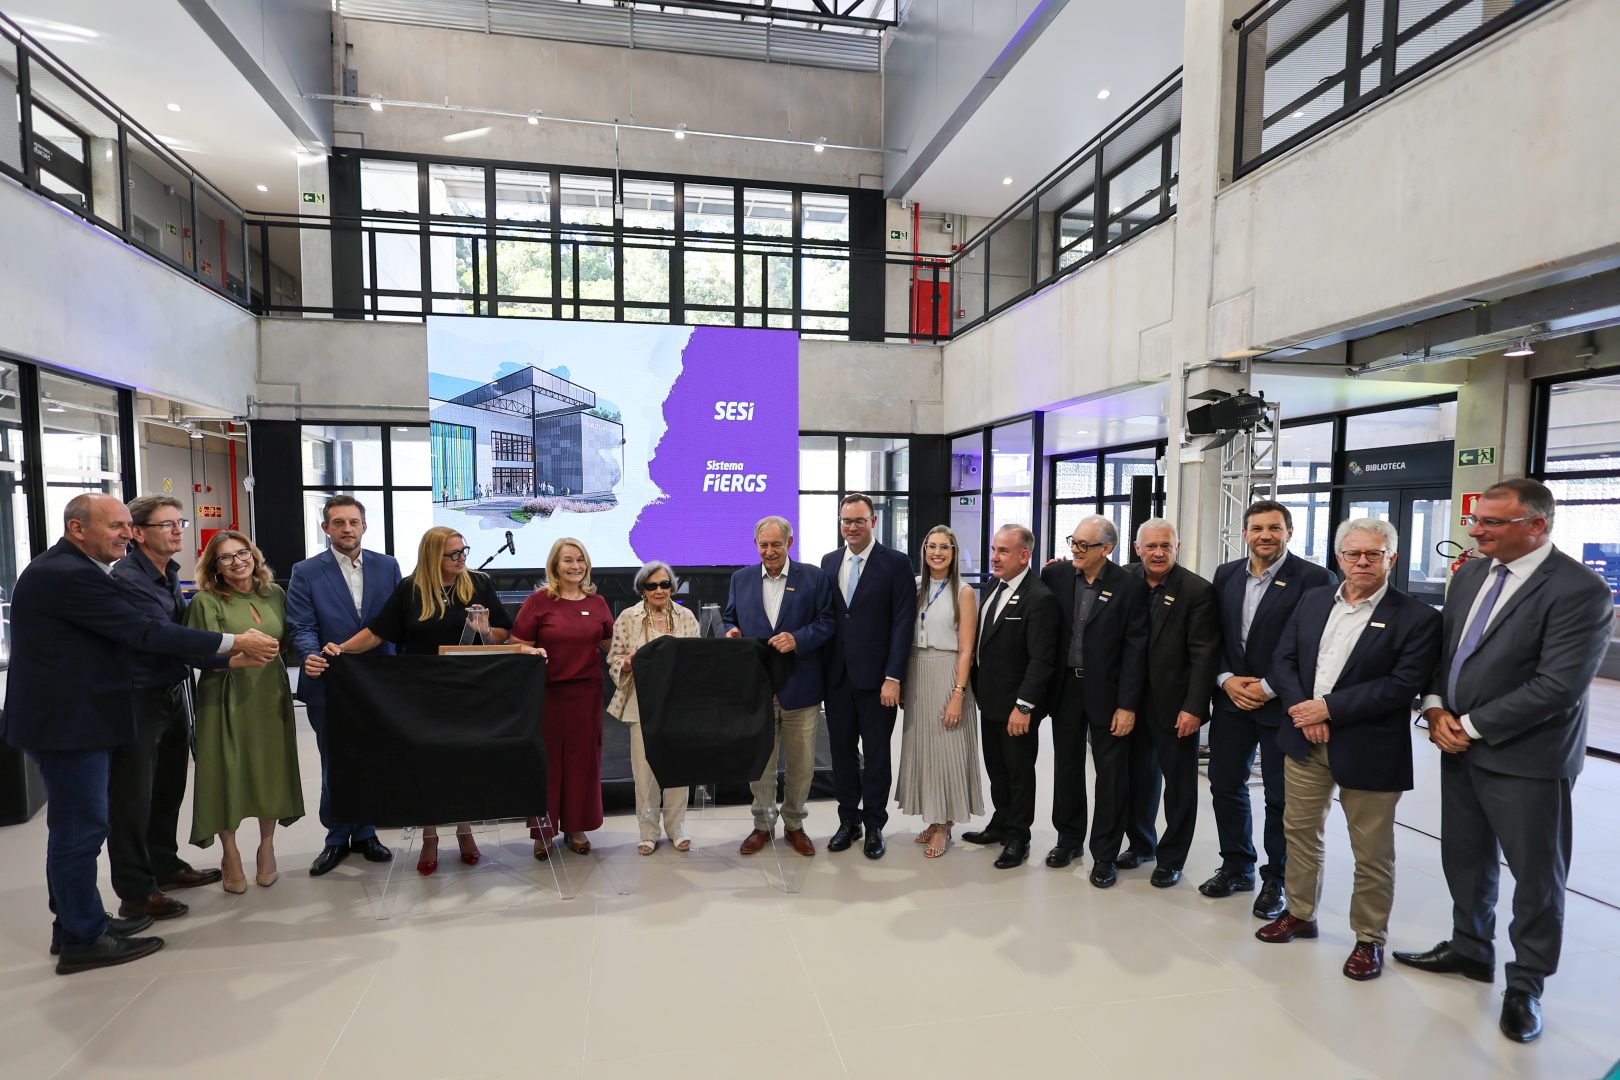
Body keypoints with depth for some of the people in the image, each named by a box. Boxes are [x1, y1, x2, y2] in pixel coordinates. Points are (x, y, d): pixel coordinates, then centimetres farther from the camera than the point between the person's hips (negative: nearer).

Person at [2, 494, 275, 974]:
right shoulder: (71, 576, -21)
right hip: (69, 722, -10)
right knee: (81, 829, 1)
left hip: (67, 716, 10)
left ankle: (74, 922, 32)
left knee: (72, 827, 19)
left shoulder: (63, 570, 11)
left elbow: (128, 631, 12)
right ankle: (83, 940, 13)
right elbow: (144, 632, -24)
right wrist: (233, 643, -20)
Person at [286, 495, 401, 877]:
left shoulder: (387, 566, 2)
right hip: (329, 685, -1)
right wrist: (311, 655, -29)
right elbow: (302, 627, -8)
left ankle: (366, 833, 29)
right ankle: (337, 838, 27)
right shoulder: (306, 572, -3)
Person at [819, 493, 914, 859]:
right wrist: (820, 669, 4)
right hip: (836, 675, 4)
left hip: (875, 677, -4)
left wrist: (893, 678, -14)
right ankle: (848, 821, 28)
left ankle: (874, 825, 24)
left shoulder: (896, 563, -6)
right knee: (841, 751, 13)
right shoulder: (829, 562, 9)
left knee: (876, 754, 8)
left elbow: (902, 623, -9)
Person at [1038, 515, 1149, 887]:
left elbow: (1135, 648, -11)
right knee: (1066, 767, 16)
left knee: (1112, 775, 7)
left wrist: (1127, 705, -12)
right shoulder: (1054, 574, -3)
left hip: (1106, 691, -3)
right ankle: (1069, 838, 33)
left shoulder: (1129, 586, -11)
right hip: (1065, 687, 3)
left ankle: (1105, 854, 22)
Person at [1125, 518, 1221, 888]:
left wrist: (1193, 708, -17)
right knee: (1140, 776, 17)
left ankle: (1171, 858, 24)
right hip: (1135, 700, 4)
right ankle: (1141, 843, 35)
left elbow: (1204, 656, -13)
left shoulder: (1198, 590, -12)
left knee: (1179, 783, 9)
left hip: (1175, 705, -4)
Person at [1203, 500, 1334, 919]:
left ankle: (1276, 881, 25)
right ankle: (1236, 867, 30)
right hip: (1231, 699, 5)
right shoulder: (1226, 574, 6)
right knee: (1225, 785, 12)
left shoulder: (1313, 579, -10)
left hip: (1281, 705, -4)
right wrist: (1226, 678, -6)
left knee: (1281, 798, 7)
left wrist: (1268, 688, -14)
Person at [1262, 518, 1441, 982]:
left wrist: (1329, 709, -19)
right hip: (1306, 740, 5)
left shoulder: (1417, 618, -9)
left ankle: (1370, 938, 28)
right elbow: (1284, 660, 4)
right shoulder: (1313, 600, 6)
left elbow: (1403, 685, -17)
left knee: (1372, 853, 9)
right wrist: (1302, 711, -11)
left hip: (1368, 750, -4)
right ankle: (1300, 914, 35)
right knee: (1300, 832, 17)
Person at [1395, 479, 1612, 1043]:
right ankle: (1470, 948, 39)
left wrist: (1471, 726, -17)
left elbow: (1558, 686, -22)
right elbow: (1443, 647, 11)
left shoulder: (1580, 591, -17)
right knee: (1465, 858, 19)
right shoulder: (1470, 574, 5)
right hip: (1459, 745, 7)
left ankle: (1526, 984, 28)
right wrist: (1435, 708, -5)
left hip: (1525, 758, -6)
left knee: (1536, 875, 10)